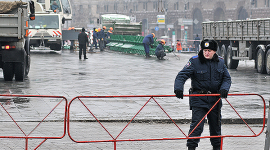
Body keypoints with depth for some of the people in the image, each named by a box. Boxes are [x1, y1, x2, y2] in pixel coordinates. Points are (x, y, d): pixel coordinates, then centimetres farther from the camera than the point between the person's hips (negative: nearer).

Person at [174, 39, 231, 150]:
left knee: (216, 125, 16)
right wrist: (178, 88, -31)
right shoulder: (195, 61, -9)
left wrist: (224, 89, -11)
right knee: (197, 125, -14)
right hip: (199, 99, -4)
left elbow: (227, 78, 9)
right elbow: (182, 75, -14)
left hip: (215, 98, 4)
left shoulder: (220, 62, 4)